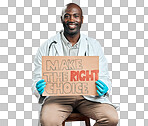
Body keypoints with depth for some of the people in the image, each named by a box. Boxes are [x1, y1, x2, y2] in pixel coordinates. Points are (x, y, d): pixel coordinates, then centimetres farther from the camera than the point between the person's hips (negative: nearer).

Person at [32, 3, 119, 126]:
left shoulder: (94, 45, 14)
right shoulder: (47, 47, 10)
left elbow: (104, 77, 13)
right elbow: (37, 80, 9)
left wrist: (104, 87, -11)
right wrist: (40, 87, -16)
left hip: (88, 94, 2)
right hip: (58, 94, -2)